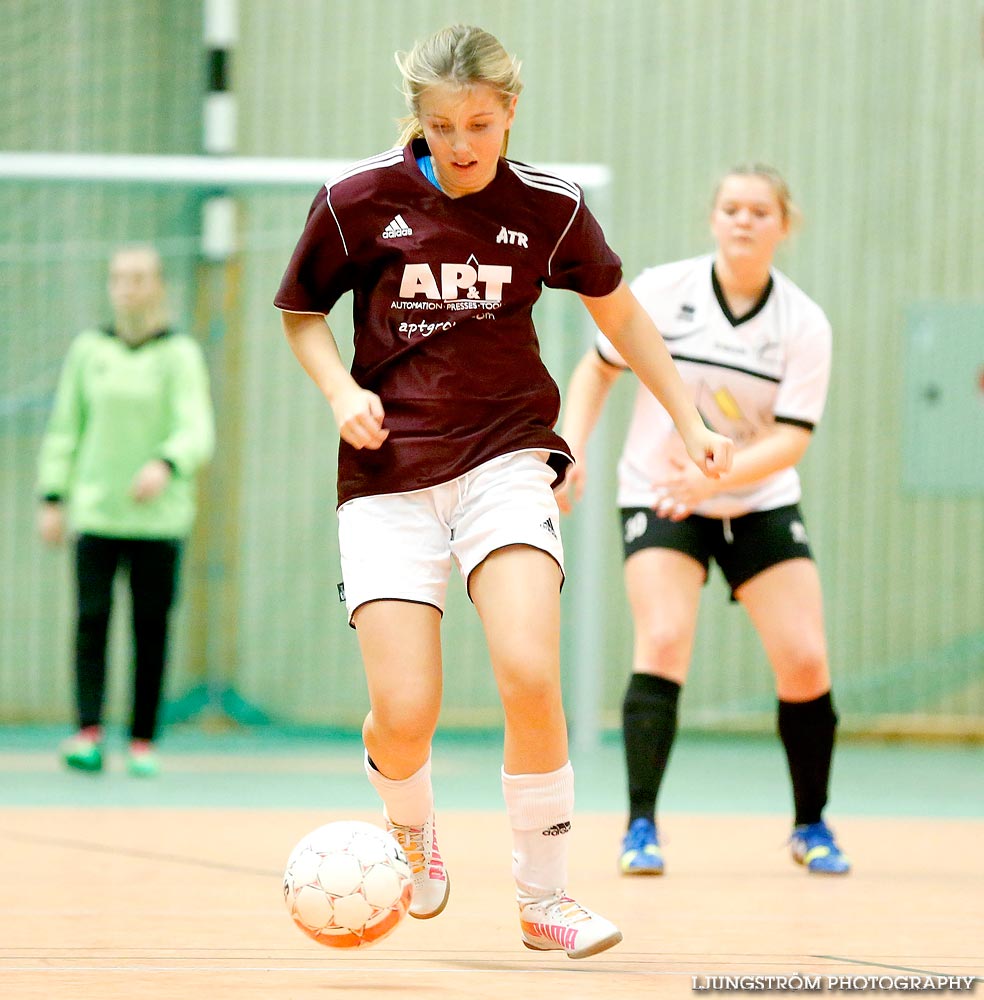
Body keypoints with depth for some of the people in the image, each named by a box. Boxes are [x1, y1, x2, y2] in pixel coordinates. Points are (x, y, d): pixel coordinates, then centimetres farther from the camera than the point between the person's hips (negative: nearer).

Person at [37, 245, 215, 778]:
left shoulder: (180, 354, 0)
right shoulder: (88, 349, 9)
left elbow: (197, 430, -10)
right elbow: (64, 428, 13)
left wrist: (166, 465, -30)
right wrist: (52, 498, 7)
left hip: (159, 515, -1)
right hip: (95, 511, 1)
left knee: (151, 629, 0)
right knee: (92, 620, -10)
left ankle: (143, 741, 7)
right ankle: (88, 734, -14)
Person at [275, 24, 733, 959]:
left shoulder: (549, 208, -2)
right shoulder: (358, 199, -5)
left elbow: (619, 313, 15)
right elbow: (300, 312, 10)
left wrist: (689, 422, 16)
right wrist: (342, 391, -8)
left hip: (506, 457, 0)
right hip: (389, 473, 0)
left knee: (529, 676, -21)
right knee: (403, 714, -10)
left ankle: (543, 897, -3)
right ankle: (411, 829, 28)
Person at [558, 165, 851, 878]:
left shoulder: (805, 325, -11)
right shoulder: (661, 292, -10)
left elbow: (791, 439, -16)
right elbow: (599, 368, 5)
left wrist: (715, 475, -32)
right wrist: (572, 451, -7)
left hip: (761, 505, 1)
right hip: (659, 499, -1)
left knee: (805, 660, -6)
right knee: (664, 641, -22)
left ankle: (811, 826, 15)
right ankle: (641, 827, -19)